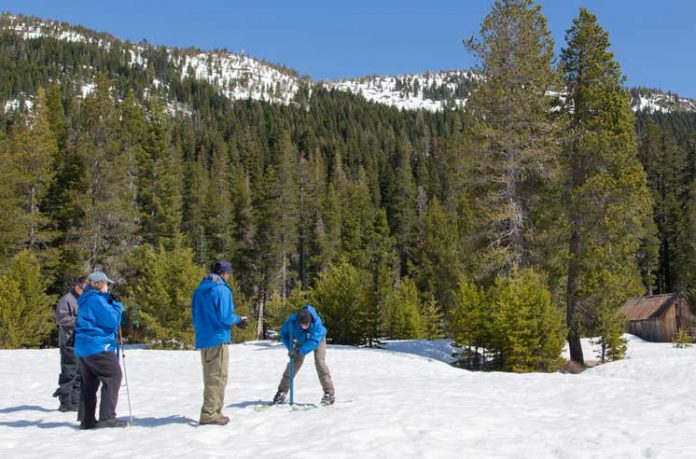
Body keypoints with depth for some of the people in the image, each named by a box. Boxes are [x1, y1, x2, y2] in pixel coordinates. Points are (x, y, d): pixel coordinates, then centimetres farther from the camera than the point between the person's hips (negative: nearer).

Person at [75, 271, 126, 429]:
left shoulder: (85, 299, 18)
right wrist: (117, 305, -2)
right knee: (113, 378, -7)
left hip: (83, 348, 10)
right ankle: (107, 417, -12)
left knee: (89, 383, 11)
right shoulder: (97, 299, -14)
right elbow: (111, 320, -17)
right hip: (98, 347, -10)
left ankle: (87, 420, 13)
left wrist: (110, 302, 14)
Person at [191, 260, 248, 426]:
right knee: (217, 377, -3)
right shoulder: (222, 290, -13)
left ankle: (212, 412, 18)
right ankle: (210, 414, -6)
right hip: (218, 339, -8)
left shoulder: (200, 289, 12)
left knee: (209, 377, 14)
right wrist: (239, 319, 1)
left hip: (202, 340, 8)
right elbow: (225, 317, -17)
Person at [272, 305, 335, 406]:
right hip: (301, 340, 3)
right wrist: (290, 348, -27)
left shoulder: (316, 322, -42)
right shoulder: (292, 320, -34)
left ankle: (329, 393, -11)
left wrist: (301, 351, -47)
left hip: (318, 339, -3)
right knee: (294, 363, -3)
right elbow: (283, 333, -16)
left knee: (319, 362, -18)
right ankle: (282, 391, 10)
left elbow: (314, 341, -41)